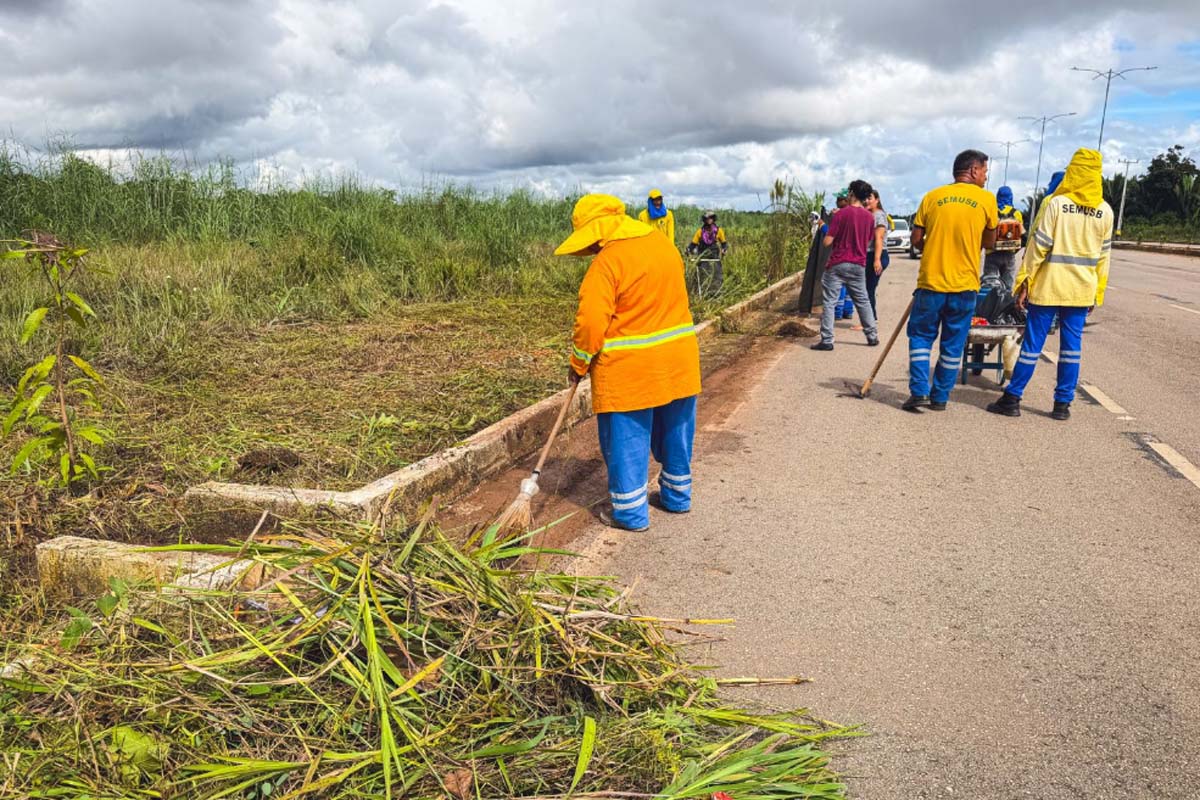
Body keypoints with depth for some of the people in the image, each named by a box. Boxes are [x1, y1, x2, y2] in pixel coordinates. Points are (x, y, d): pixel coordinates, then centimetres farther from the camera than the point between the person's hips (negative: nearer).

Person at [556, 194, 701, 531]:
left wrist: (579, 364, -6)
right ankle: (677, 496, 35)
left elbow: (592, 322, -19)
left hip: (630, 369, -7)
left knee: (627, 440, 6)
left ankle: (631, 513, 14)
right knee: (675, 432, 20)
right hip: (678, 361, 8)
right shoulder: (665, 245, 7)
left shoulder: (607, 261, -17)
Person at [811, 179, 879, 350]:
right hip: (859, 265, 5)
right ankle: (872, 336, 20)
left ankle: (827, 340, -6)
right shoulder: (870, 217, 5)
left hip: (838, 264, -5)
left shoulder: (841, 213, -11)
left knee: (829, 302, -1)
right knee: (863, 301, 16)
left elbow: (827, 242, -12)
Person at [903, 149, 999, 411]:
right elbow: (989, 242, 9)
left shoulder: (932, 197, 2)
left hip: (931, 282, 0)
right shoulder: (986, 199, 0)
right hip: (965, 284, 0)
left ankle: (919, 391, 1)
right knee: (953, 345, 10)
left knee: (921, 336, 12)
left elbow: (916, 239, 3)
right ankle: (940, 397, 15)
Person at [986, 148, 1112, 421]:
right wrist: (1097, 293, 15)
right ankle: (1063, 403, 12)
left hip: (1049, 286, -3)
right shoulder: (1105, 211, 4)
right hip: (1082, 291, 3)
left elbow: (1038, 246, -10)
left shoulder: (1056, 204, -9)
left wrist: (1024, 282, -5)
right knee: (1072, 345, 8)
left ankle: (1012, 399, 6)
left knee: (1033, 343, 1)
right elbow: (1104, 255, 8)